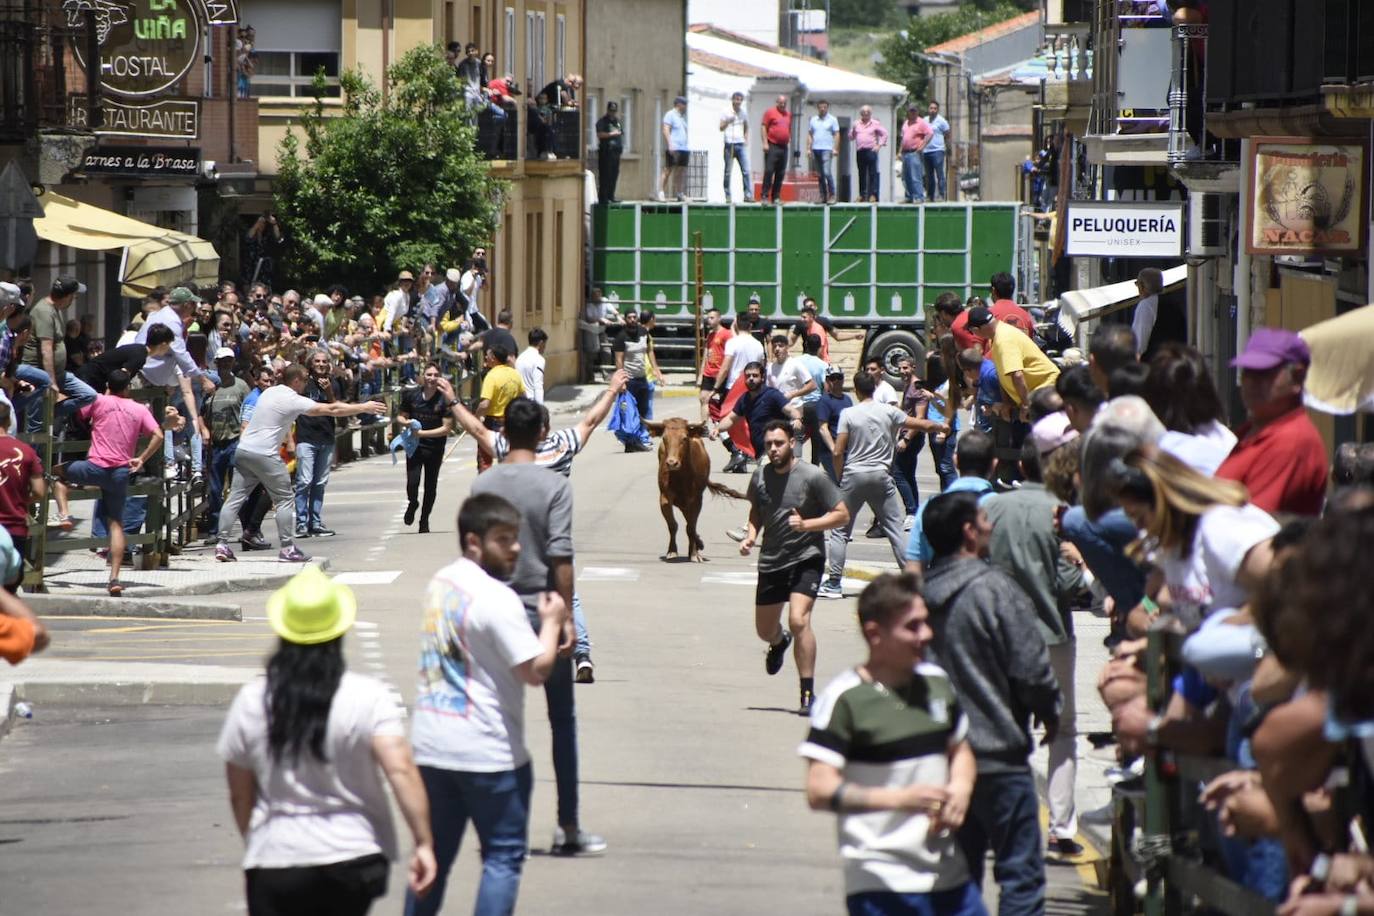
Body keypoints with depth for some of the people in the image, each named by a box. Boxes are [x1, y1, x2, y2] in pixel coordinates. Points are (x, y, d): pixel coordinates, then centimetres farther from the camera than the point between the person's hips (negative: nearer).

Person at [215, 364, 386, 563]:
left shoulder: (269, 392, 13)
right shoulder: (294, 401, -9)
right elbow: (332, 410, -9)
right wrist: (364, 408, -1)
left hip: (243, 450, 7)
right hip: (265, 455, -7)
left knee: (235, 499, 6)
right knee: (284, 500, 3)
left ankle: (222, 545, 2)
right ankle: (287, 549, 4)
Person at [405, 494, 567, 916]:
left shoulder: (440, 582, 8)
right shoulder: (498, 599, -19)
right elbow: (536, 670, -19)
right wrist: (551, 622, -3)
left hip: (431, 746, 8)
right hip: (488, 754, -8)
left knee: (433, 854, 15)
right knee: (503, 857, 2)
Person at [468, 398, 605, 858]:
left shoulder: (483, 485, 0)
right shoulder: (554, 485, -10)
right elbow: (560, 557, -14)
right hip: (543, 611, -3)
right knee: (562, 720, 6)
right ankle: (569, 828, 7)